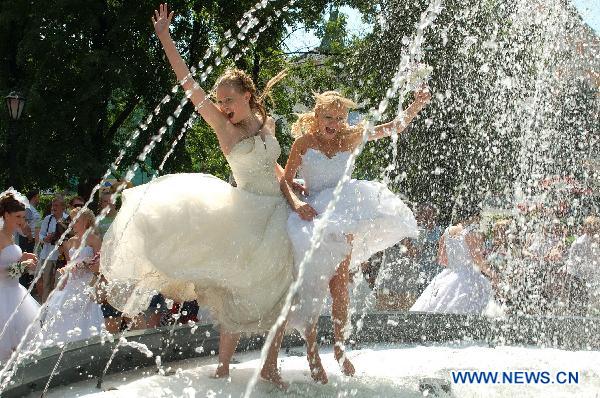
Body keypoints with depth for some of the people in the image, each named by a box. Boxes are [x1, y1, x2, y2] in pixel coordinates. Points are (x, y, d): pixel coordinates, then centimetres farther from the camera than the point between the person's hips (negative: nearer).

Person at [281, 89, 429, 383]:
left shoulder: (349, 138, 5)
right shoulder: (305, 141, -2)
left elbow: (391, 128, 2)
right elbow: (285, 181, -4)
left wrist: (414, 109, -15)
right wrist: (296, 202, -23)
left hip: (342, 214, 3)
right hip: (313, 212, -3)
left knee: (339, 284, 2)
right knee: (314, 284, -5)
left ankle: (339, 347, 9)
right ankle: (312, 352, -1)